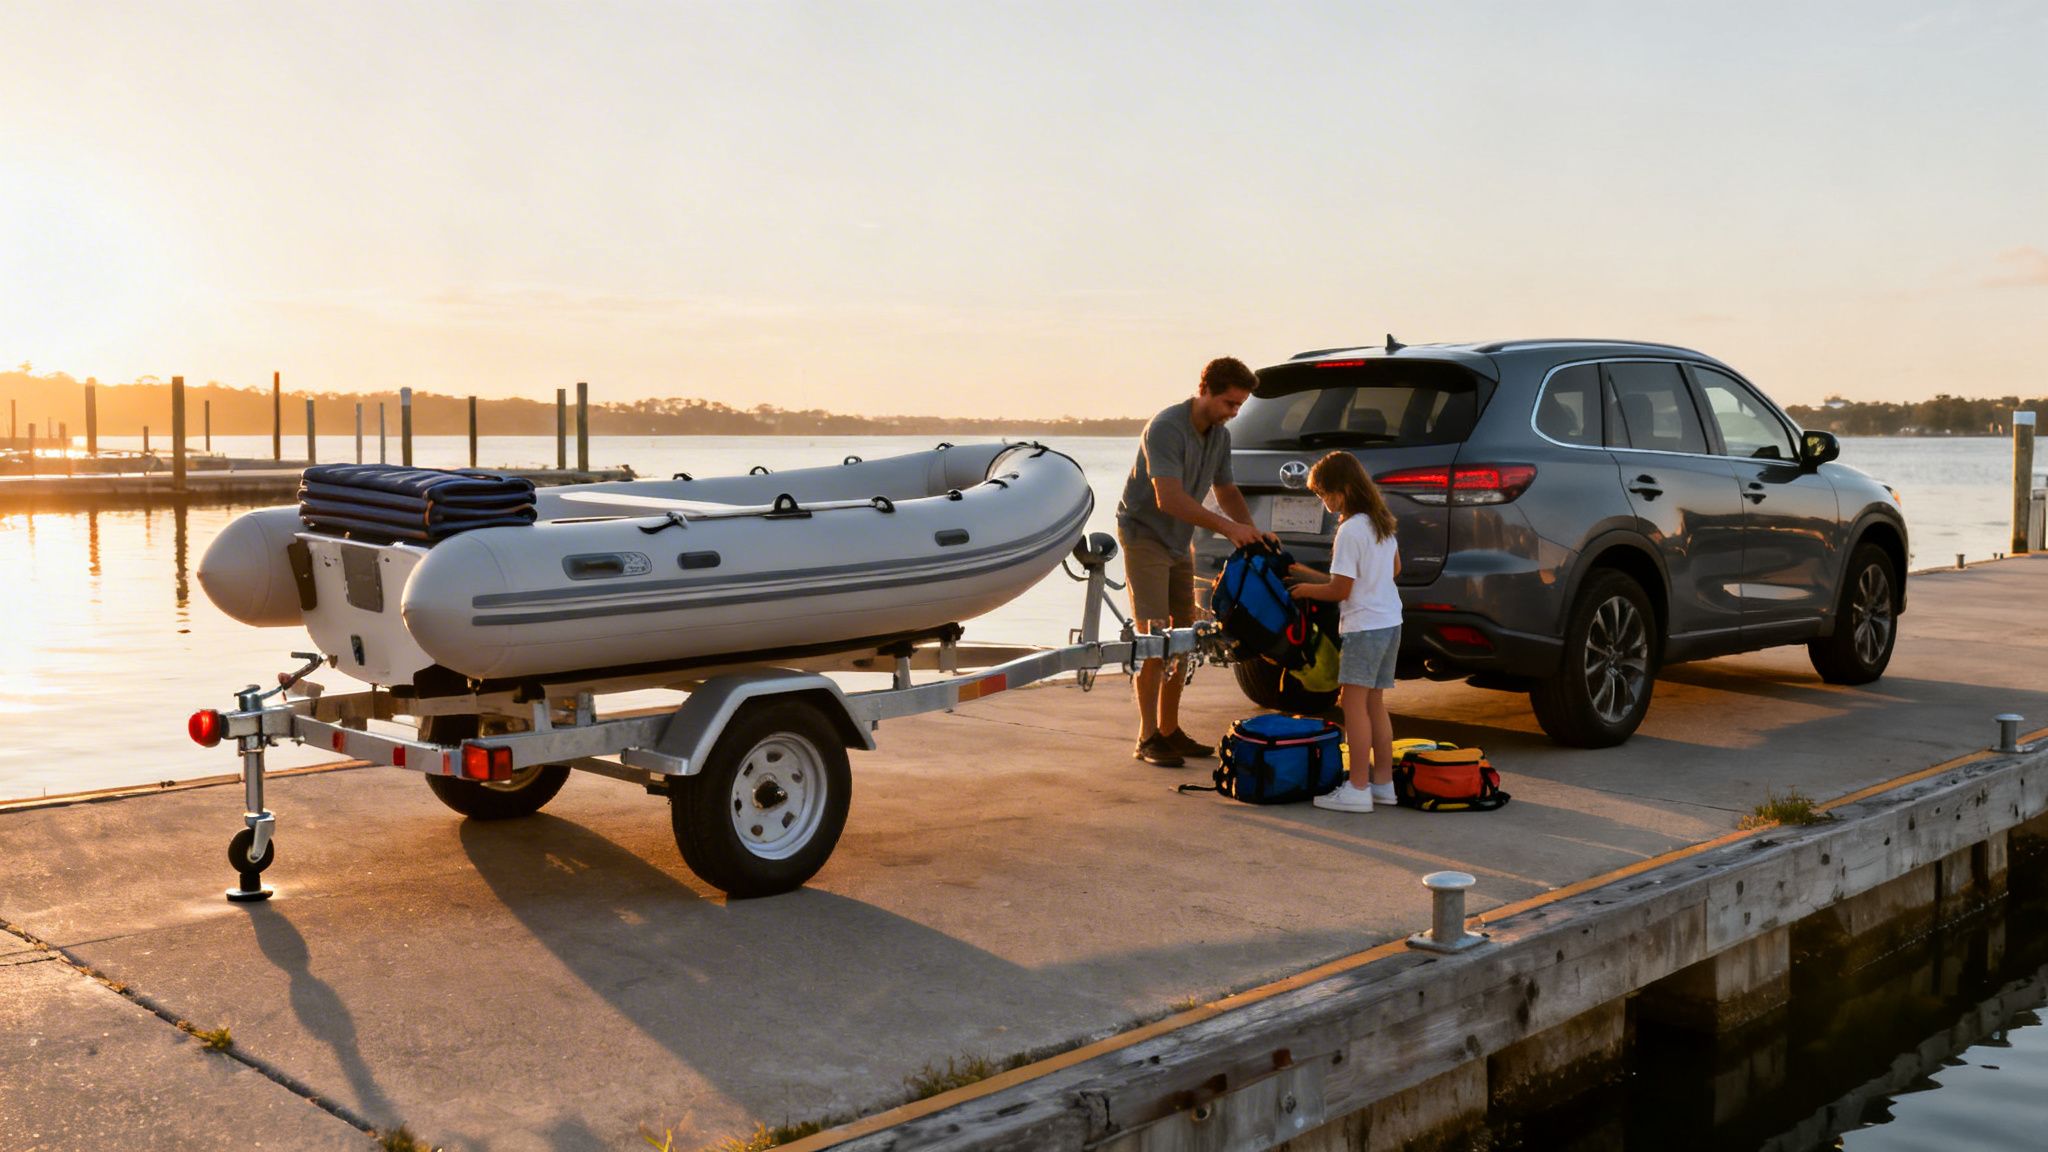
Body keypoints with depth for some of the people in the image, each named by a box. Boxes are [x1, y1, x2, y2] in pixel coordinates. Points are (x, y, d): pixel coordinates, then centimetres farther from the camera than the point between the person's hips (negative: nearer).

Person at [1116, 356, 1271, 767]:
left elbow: (1227, 491, 14)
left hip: (1179, 540, 8)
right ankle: (1148, 738, -6)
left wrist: (1253, 532, -2)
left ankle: (1169, 731, 17)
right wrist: (1228, 527, -34)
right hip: (1144, 534, -8)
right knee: (1153, 637, -11)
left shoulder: (1221, 436, 3)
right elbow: (1169, 498, -32)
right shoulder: (1166, 428, -24)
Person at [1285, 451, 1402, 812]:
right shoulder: (1383, 523, 11)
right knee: (1374, 703, 14)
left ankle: (1358, 788, -9)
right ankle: (1383, 782, 18)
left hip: (1364, 626, -9)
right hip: (1390, 622, 9)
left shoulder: (1350, 531, -17)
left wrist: (1308, 589, 2)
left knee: (1354, 703, -7)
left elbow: (1340, 589, -16)